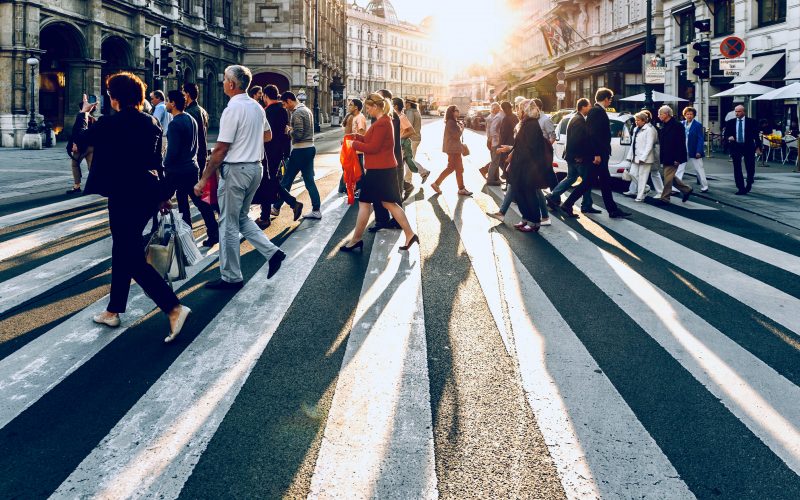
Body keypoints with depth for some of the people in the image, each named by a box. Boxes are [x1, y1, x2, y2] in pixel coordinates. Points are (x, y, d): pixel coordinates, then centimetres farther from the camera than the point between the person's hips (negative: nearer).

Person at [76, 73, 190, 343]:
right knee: (123, 250, 19)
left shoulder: (110, 123, -13)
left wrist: (84, 114, 19)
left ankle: (174, 308, -16)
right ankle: (114, 310, 30)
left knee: (133, 257, -5)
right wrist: (163, 195, 19)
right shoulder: (152, 122, 6)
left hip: (124, 195, -8)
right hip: (148, 193, 8)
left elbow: (80, 141, 3)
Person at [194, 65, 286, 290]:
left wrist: (204, 179, -14)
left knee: (229, 224, 2)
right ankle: (272, 252, 10)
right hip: (256, 167, 8)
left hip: (235, 170, -8)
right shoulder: (257, 107, 8)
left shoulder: (233, 109, -17)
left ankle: (231, 278, 9)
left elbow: (221, 149, -19)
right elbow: (268, 135, 25)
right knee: (241, 217, 22)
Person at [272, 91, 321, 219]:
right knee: (309, 181, 9)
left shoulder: (297, 113, -15)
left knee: (286, 180, 3)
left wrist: (289, 130, -3)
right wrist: (292, 129, 9)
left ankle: (276, 207, 13)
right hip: (310, 148, 9)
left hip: (300, 151, -9)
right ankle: (316, 210, 6)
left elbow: (298, 134, -21)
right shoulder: (307, 110, 14)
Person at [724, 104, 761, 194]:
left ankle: (749, 184, 30)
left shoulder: (751, 122, 0)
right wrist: (728, 138, -15)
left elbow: (756, 135, 2)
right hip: (735, 147, 1)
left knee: (750, 168, 4)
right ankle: (741, 188, 8)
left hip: (748, 147, -1)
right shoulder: (730, 122, 5)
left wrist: (758, 147, -2)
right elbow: (725, 134, 7)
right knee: (737, 169, 1)